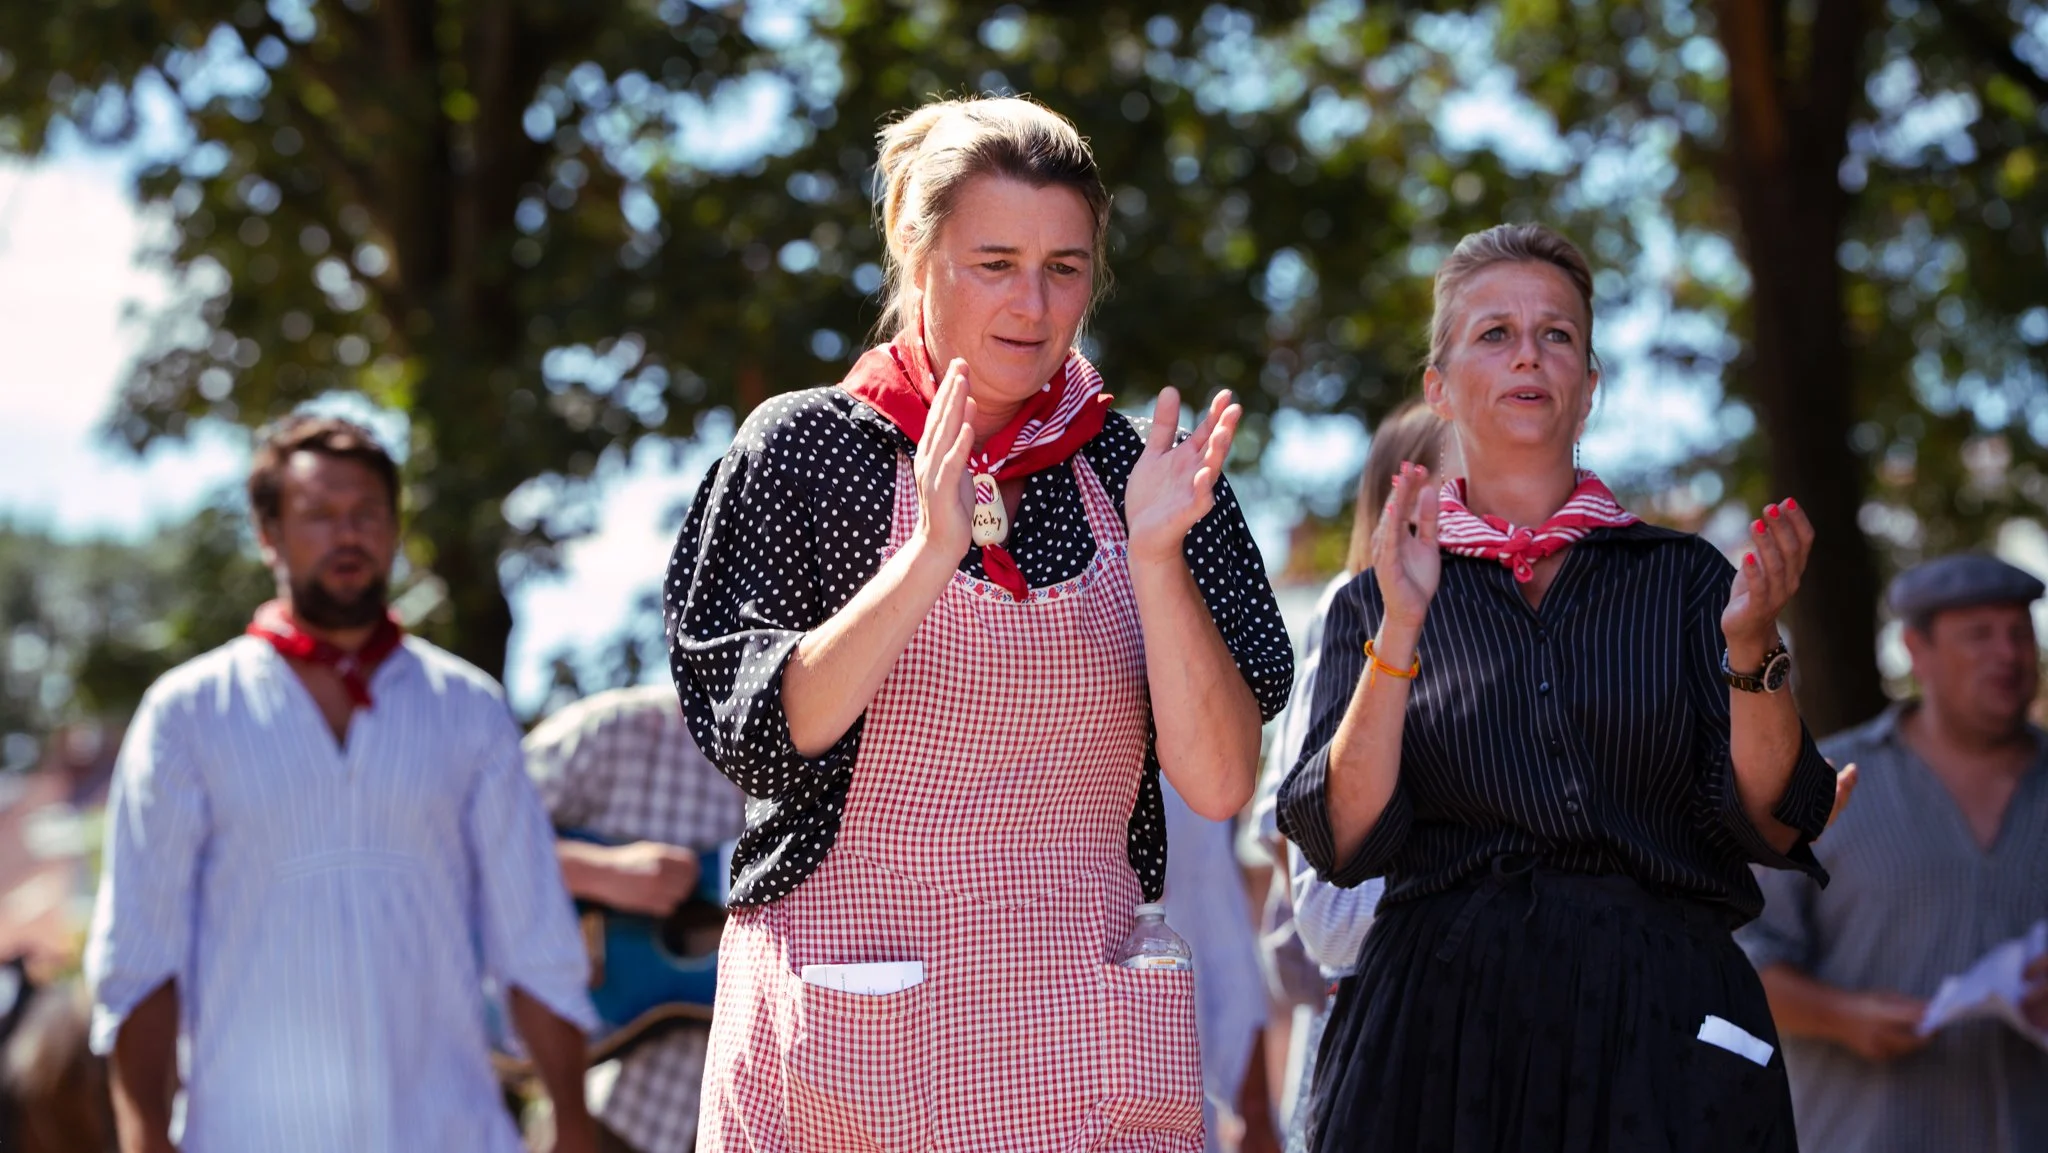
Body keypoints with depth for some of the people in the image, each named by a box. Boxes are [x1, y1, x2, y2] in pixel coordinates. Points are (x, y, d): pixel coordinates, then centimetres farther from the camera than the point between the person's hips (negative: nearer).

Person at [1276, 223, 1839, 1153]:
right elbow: (1343, 841, -6)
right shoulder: (1377, 604, 7)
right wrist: (1400, 633, -16)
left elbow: (1773, 827, -2)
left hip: (1660, 1024, 1)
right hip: (1446, 1030, 0)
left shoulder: (1684, 578, 8)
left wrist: (1752, 648, -16)